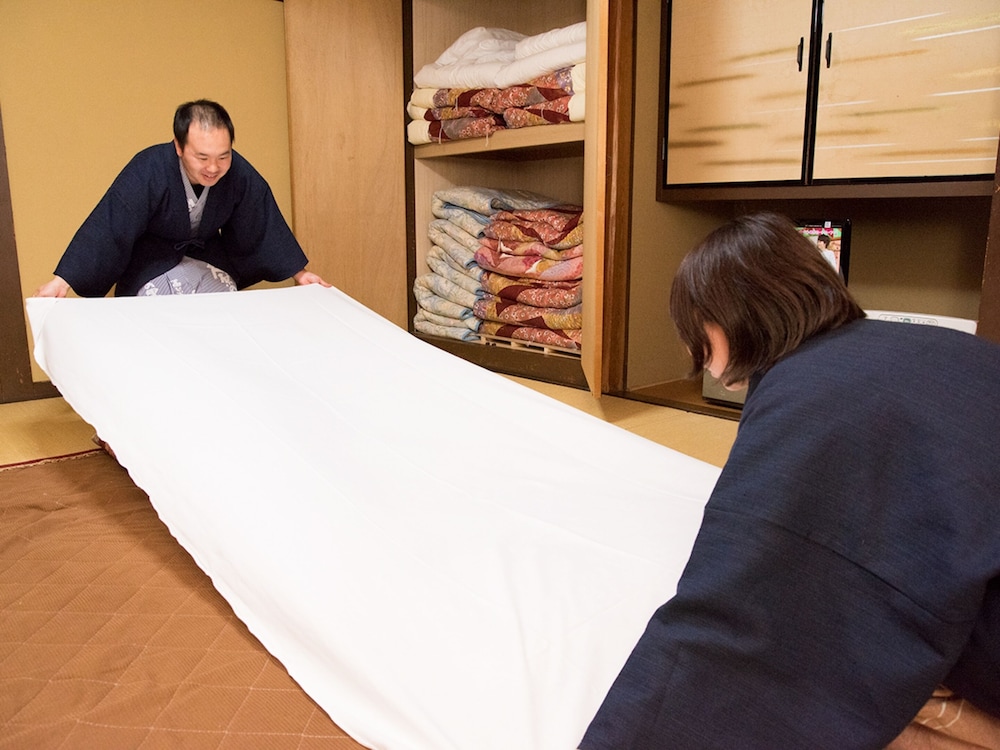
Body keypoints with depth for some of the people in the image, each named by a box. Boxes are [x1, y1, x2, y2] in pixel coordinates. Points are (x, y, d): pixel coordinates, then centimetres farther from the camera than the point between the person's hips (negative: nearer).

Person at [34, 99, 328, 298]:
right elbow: (109, 226, -30)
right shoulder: (148, 171, -31)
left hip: (208, 255, 3)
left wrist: (299, 273, -7)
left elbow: (263, 228, -9)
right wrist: (62, 282, -32)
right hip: (152, 263, -3)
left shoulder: (241, 176, -22)